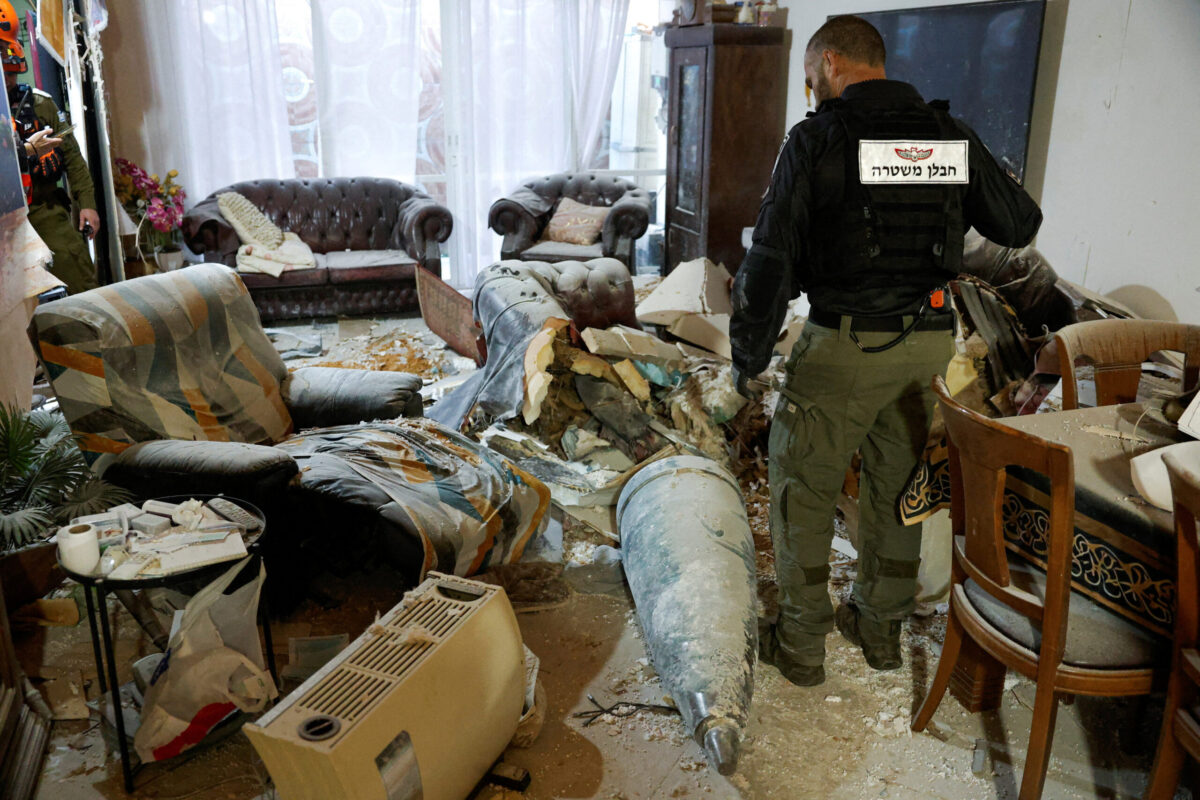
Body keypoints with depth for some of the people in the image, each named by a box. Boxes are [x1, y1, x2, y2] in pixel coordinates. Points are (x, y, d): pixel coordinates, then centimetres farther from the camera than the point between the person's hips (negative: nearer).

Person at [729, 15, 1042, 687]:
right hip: (929, 344, 5)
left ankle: (801, 645, 19)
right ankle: (882, 629, 35)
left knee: (803, 492, 10)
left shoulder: (816, 139, -9)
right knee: (897, 488, 20)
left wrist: (749, 357, -3)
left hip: (844, 346, -5)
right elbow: (1022, 225, 13)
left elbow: (771, 259, -12)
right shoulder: (951, 135, 5)